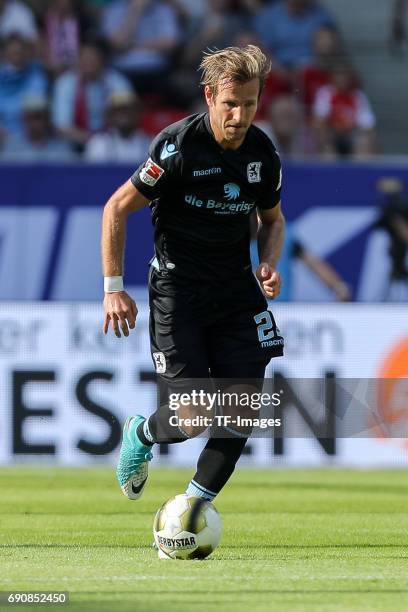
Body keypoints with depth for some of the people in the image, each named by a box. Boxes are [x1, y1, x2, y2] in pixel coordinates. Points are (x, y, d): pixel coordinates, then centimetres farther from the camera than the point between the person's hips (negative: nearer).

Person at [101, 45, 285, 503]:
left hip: (237, 290, 5)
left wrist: (269, 265, -3)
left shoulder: (263, 153, -1)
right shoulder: (177, 146, -17)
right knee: (194, 419, -11)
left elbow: (272, 219, 18)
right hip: (178, 289, -5)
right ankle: (140, 435, 25)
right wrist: (113, 288, -11)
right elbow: (117, 208, -9)